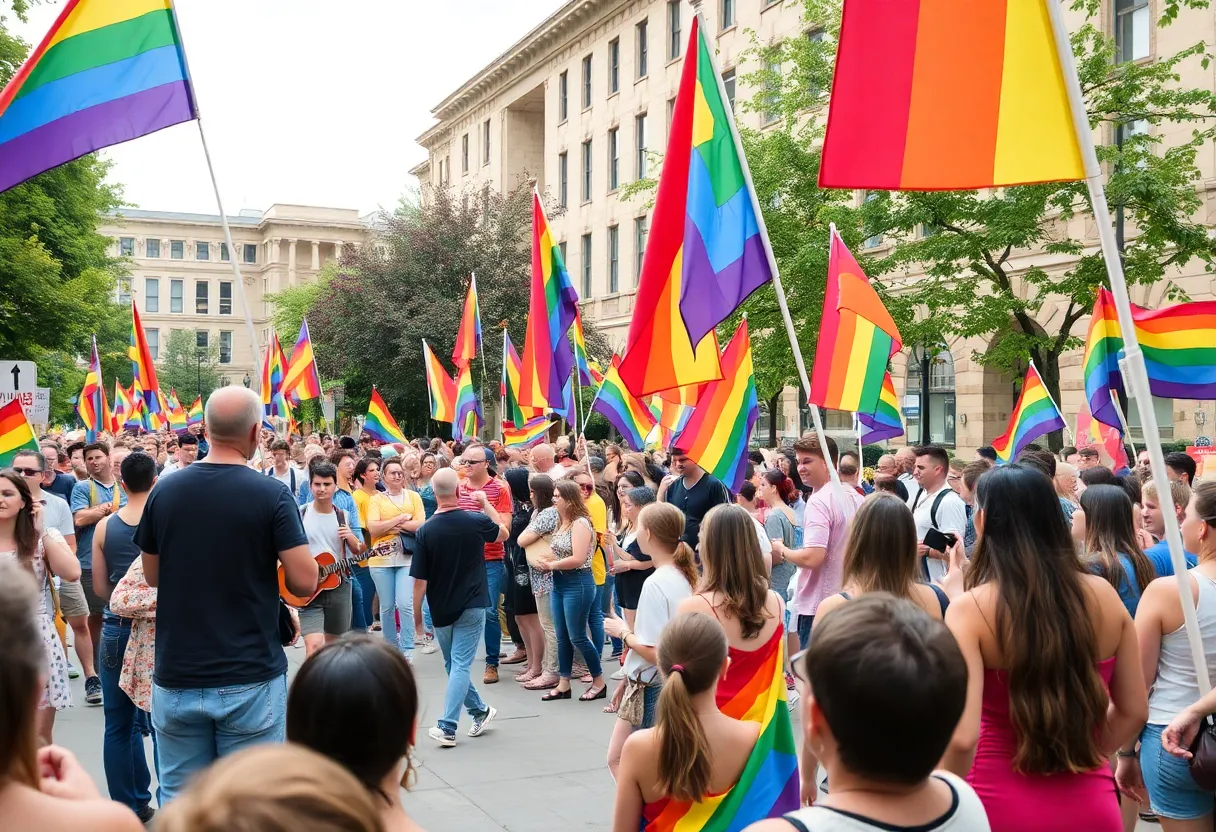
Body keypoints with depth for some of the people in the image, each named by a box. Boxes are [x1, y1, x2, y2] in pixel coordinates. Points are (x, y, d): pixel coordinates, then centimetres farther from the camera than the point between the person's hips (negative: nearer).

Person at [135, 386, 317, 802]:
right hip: (250, 678, -3)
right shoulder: (270, 494, -11)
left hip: (177, 677, 3)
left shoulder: (164, 491, 0)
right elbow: (305, 582, -13)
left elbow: (152, 576, 11)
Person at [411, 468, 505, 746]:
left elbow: (419, 580, -11)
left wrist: (417, 613, 1)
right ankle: (447, 727, -8)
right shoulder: (476, 521, -11)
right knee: (460, 665, -1)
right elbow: (504, 533, 12)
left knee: (454, 665, 19)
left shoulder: (426, 530, -12)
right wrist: (485, 502, 19)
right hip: (472, 606, -1)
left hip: (441, 609, 1)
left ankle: (479, 711, 29)